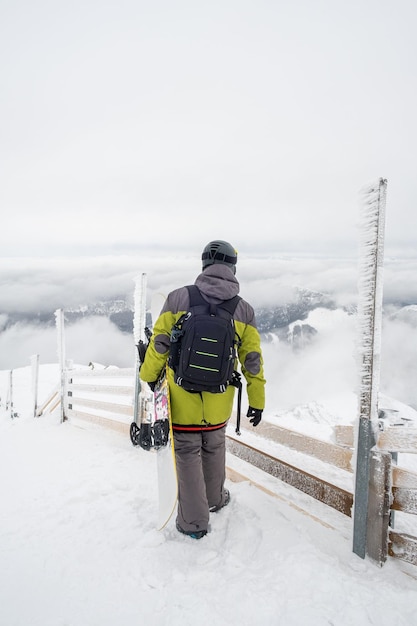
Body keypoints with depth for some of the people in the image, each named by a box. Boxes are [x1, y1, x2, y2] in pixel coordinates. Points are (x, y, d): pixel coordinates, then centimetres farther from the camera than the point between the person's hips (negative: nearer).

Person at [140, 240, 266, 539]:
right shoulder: (244, 310, -5)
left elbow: (159, 343, -6)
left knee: (187, 455, 13)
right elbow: (252, 360, -1)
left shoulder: (179, 297, -11)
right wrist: (257, 401, 10)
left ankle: (194, 522, 25)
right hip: (219, 402, 2)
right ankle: (215, 499, 47)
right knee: (214, 448, 25)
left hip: (183, 397, -2)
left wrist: (149, 376, 10)